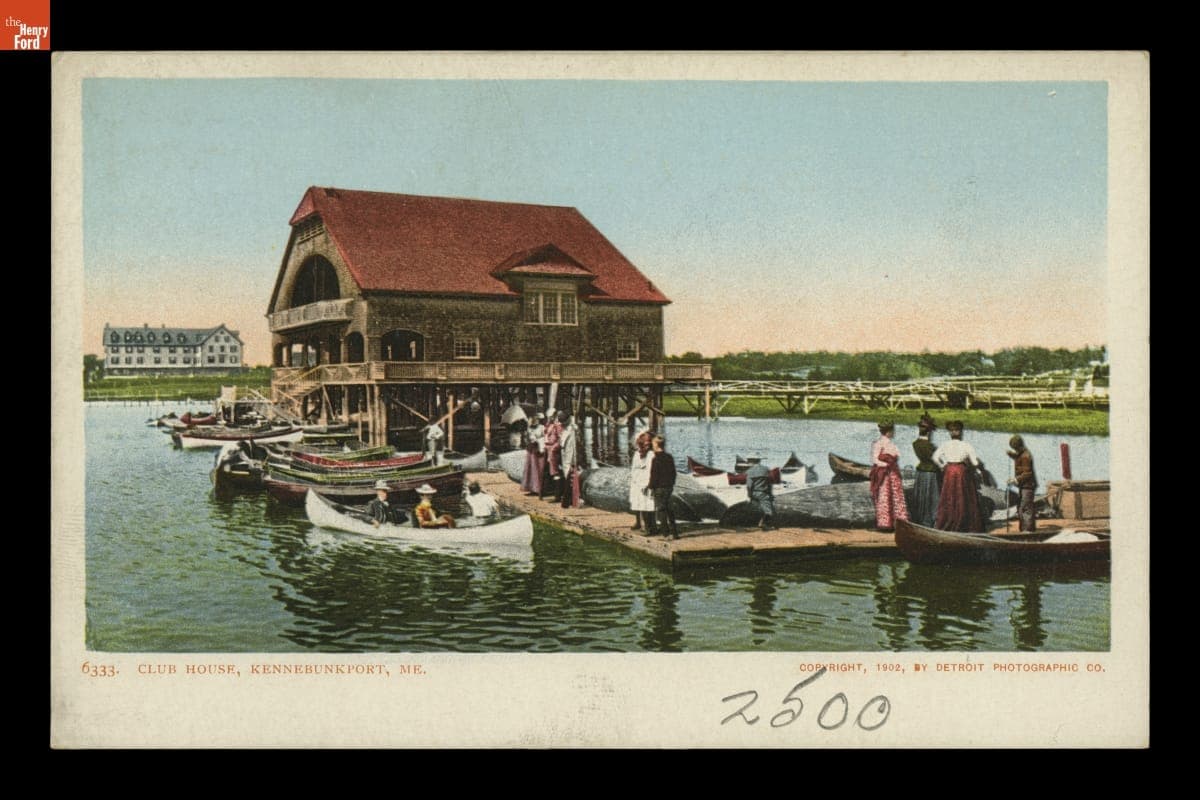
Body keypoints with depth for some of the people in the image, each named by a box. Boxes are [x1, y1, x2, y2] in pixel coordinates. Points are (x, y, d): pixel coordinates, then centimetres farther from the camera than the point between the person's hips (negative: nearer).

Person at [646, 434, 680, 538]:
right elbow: (673, 473, 14)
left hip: (659, 488, -7)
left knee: (660, 511, -1)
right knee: (668, 509, 17)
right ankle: (674, 532, 18)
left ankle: (665, 535, -1)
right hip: (669, 487, 7)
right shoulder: (670, 457, 8)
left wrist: (651, 488, -8)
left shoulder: (656, 459, -16)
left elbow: (653, 476, -15)